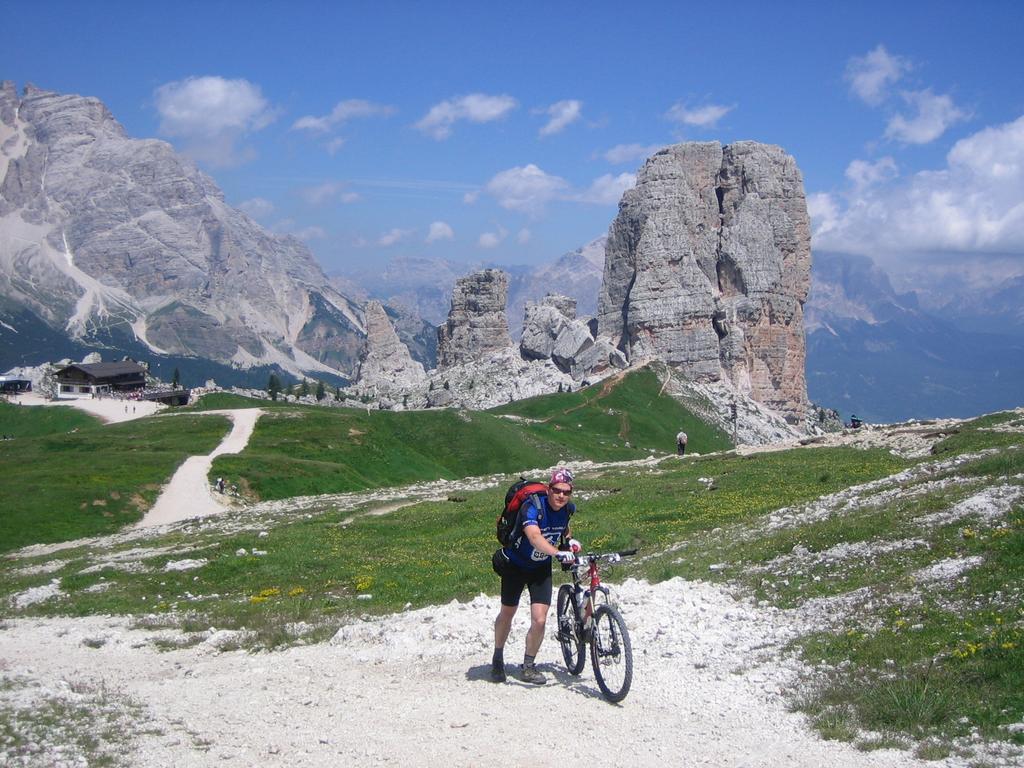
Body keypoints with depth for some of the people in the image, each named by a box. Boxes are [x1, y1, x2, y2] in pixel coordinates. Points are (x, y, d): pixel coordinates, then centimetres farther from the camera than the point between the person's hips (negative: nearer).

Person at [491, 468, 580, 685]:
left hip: (541, 568, 3)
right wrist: (559, 553, -63)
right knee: (507, 614, 16)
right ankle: (497, 658, 40)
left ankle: (528, 666, 9)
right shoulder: (532, 506, -31)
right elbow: (535, 537, -50)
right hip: (515, 566, -3)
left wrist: (570, 539, -4)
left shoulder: (567, 509, -13)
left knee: (539, 620, -11)